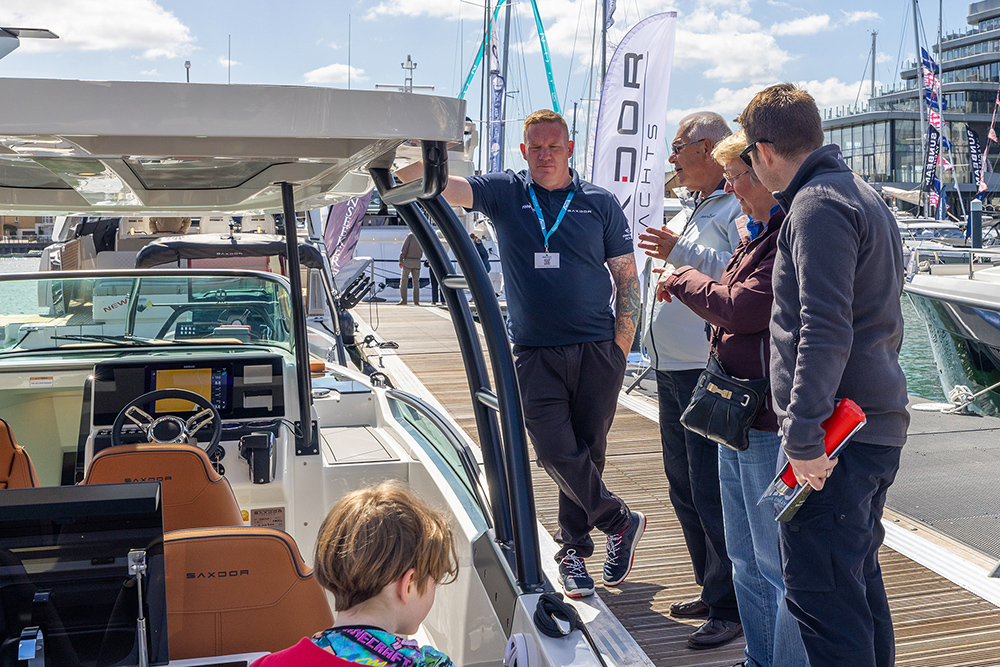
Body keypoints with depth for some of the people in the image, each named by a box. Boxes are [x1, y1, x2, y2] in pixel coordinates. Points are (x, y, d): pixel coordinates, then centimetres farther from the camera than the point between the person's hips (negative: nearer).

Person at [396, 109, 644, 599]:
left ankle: (573, 550, 26)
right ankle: (621, 522, 18)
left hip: (597, 351, 0)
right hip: (535, 352, 0)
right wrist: (422, 163, -32)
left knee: (587, 452, 7)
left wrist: (620, 347, 2)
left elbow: (627, 277, 8)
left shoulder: (600, 203, 6)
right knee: (556, 453, -5)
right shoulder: (504, 193, 5)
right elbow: (438, 186, -9)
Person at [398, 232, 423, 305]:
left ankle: (403, 300, -9)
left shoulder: (410, 236, -6)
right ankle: (416, 301, 2)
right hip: (417, 262, 4)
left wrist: (400, 260, -8)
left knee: (403, 280, -1)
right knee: (416, 281, 7)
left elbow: (404, 248, -11)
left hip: (408, 261, -4)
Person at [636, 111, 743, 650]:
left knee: (713, 493, -7)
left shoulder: (741, 206, -10)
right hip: (673, 370, 10)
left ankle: (732, 607, 6)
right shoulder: (689, 211, 21)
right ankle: (712, 590, 28)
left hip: (712, 373, -10)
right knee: (684, 486, 15)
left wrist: (683, 253, -22)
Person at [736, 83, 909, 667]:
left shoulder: (817, 207, -14)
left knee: (819, 591, -6)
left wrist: (804, 437, -23)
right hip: (878, 423, 11)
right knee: (858, 579, 21)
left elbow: (825, 333, -23)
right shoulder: (862, 194, 19)